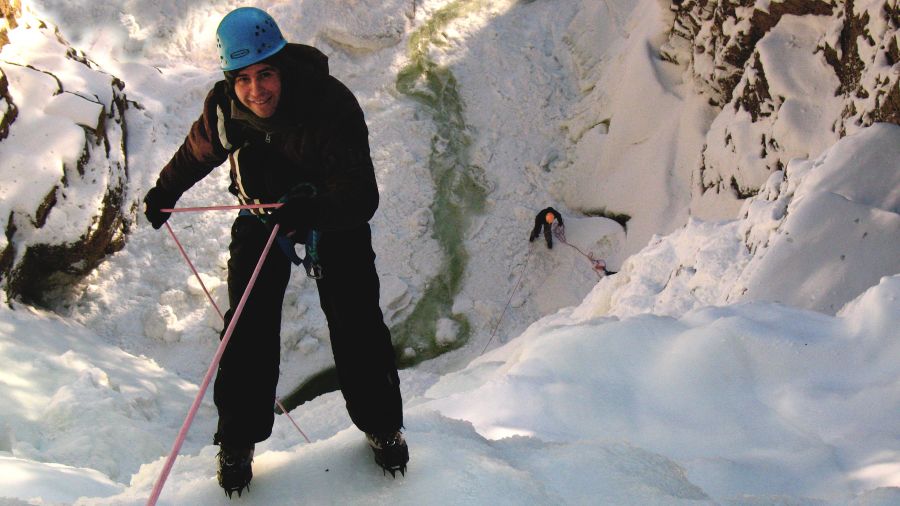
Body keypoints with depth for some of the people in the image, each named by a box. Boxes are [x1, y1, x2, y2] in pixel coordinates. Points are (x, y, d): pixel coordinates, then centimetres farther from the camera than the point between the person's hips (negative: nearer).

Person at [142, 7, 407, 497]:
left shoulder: (332, 103, -33)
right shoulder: (223, 108, -21)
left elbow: (361, 197, -38)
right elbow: (195, 153, 4)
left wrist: (313, 210, -57)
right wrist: (163, 192, 19)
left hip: (335, 216, -2)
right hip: (262, 215, 2)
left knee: (356, 323, -6)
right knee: (249, 326, -7)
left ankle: (382, 425, 15)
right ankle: (238, 441, 9)